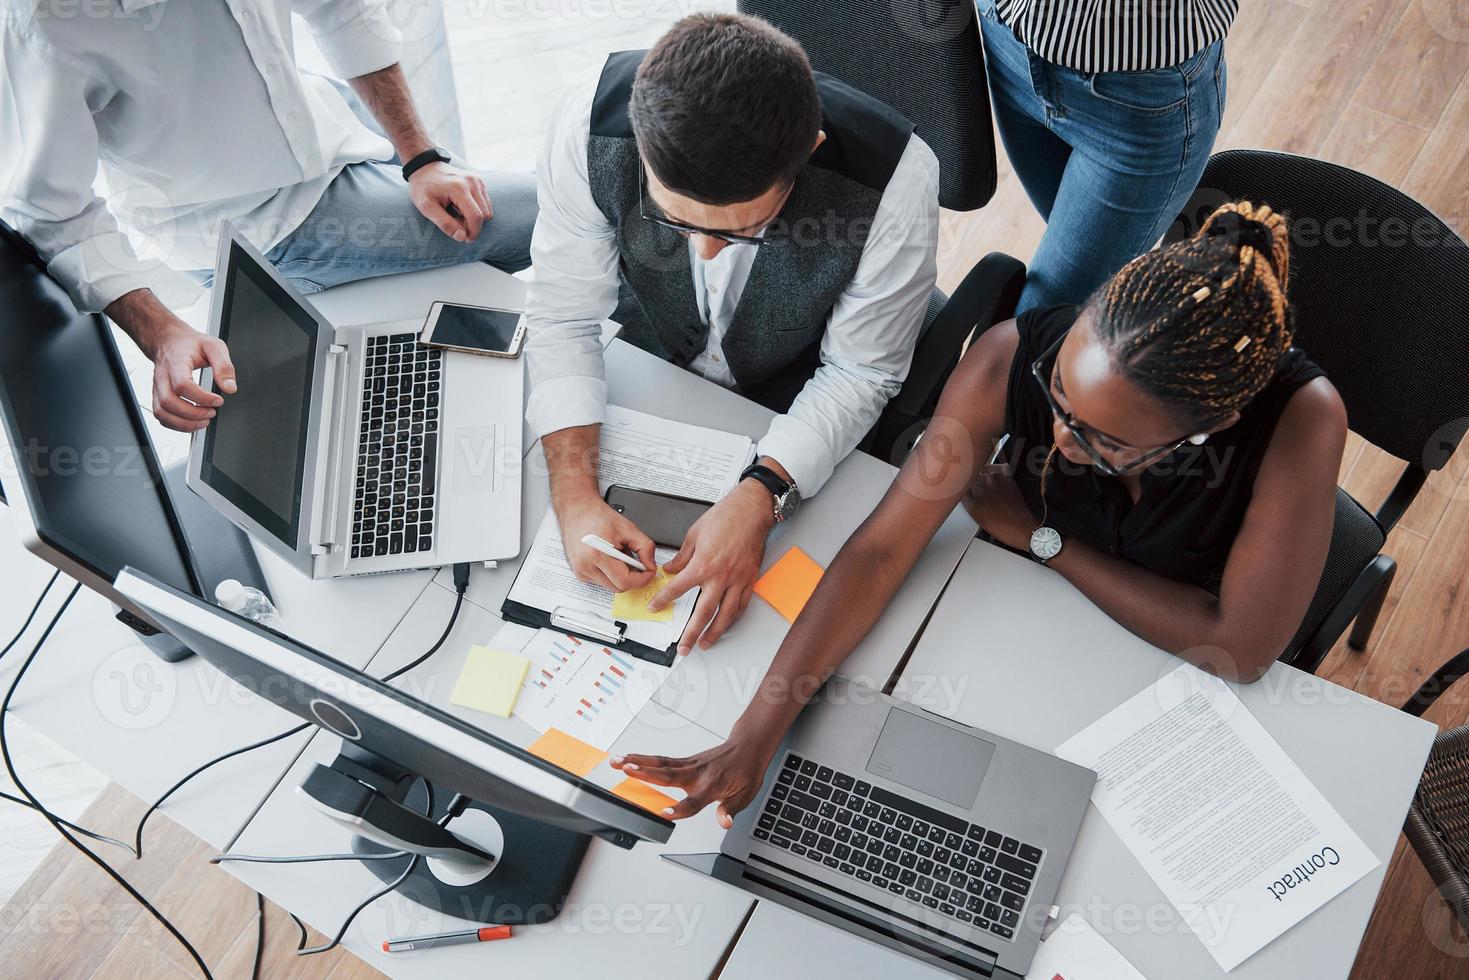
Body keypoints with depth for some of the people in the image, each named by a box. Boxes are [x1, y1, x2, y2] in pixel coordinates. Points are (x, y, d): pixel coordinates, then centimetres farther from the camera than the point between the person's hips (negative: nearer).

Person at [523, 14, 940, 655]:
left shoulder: (895, 181, -38)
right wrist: (576, 498, -31)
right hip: (653, 362, 2)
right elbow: (563, 320, -20)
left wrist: (759, 500, -36)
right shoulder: (590, 126, -33)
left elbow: (856, 374, -22)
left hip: (800, 402, -1)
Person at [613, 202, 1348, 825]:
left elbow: (1241, 648, -30)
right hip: (1021, 609, 1)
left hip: (1177, 658, 0)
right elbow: (882, 548, -31)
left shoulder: (1300, 419, -37)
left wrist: (1039, 536, -26)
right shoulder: (1011, 359, -33)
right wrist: (756, 732, -37)